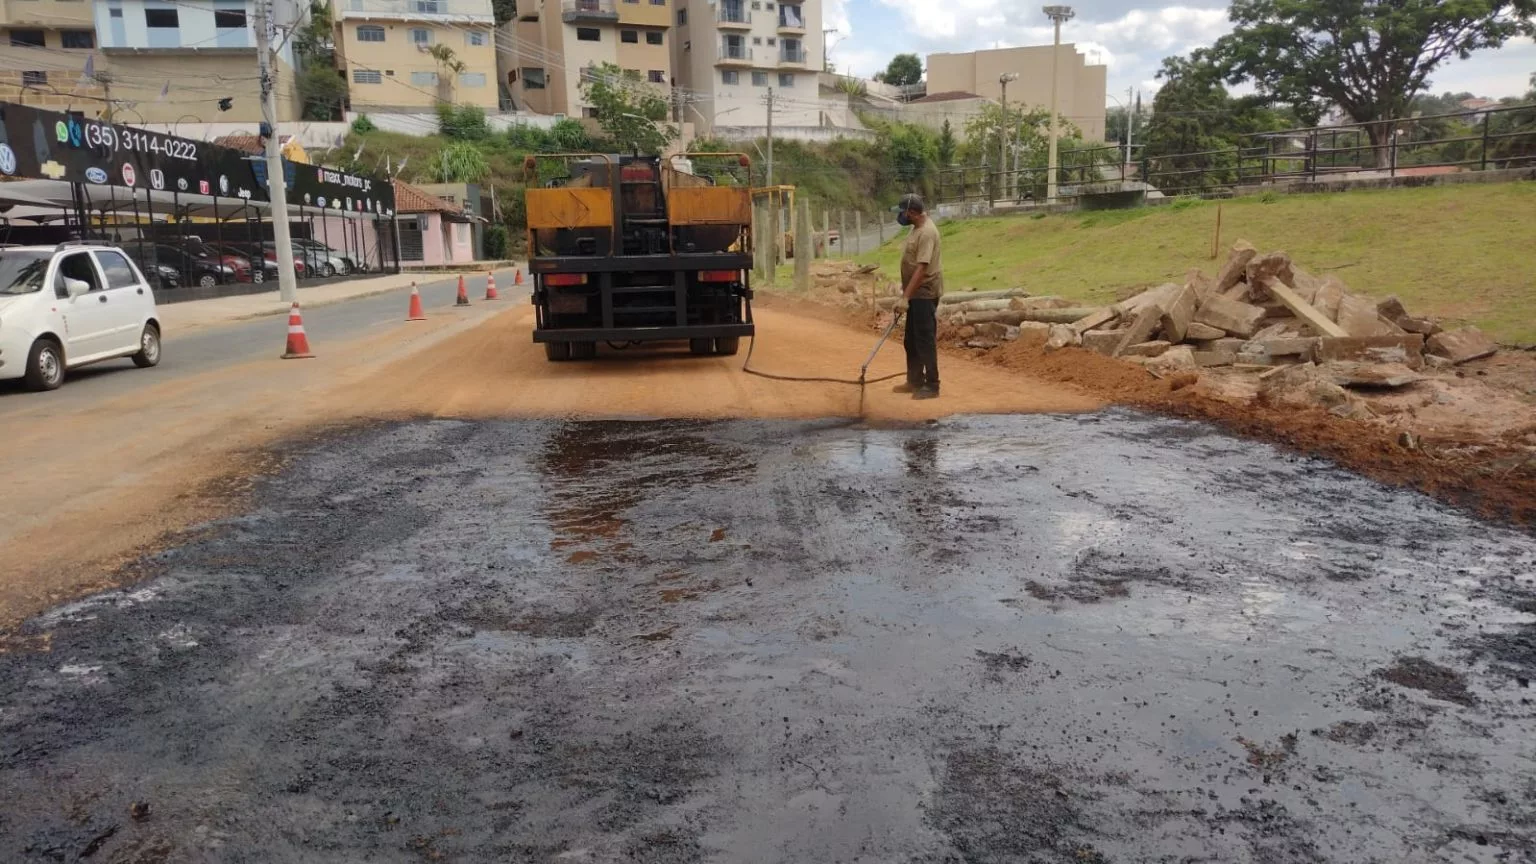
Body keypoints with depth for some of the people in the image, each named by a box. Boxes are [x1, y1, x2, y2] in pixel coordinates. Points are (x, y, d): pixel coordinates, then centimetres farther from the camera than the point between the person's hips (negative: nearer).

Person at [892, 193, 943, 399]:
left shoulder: (927, 232, -21)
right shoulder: (916, 228, 11)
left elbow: (922, 268, -27)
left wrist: (905, 297, -29)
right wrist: (906, 294, 22)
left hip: (925, 294, -10)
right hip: (915, 294, 10)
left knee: (925, 341, -5)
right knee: (910, 341, 15)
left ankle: (931, 386, 2)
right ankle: (915, 381, 26)